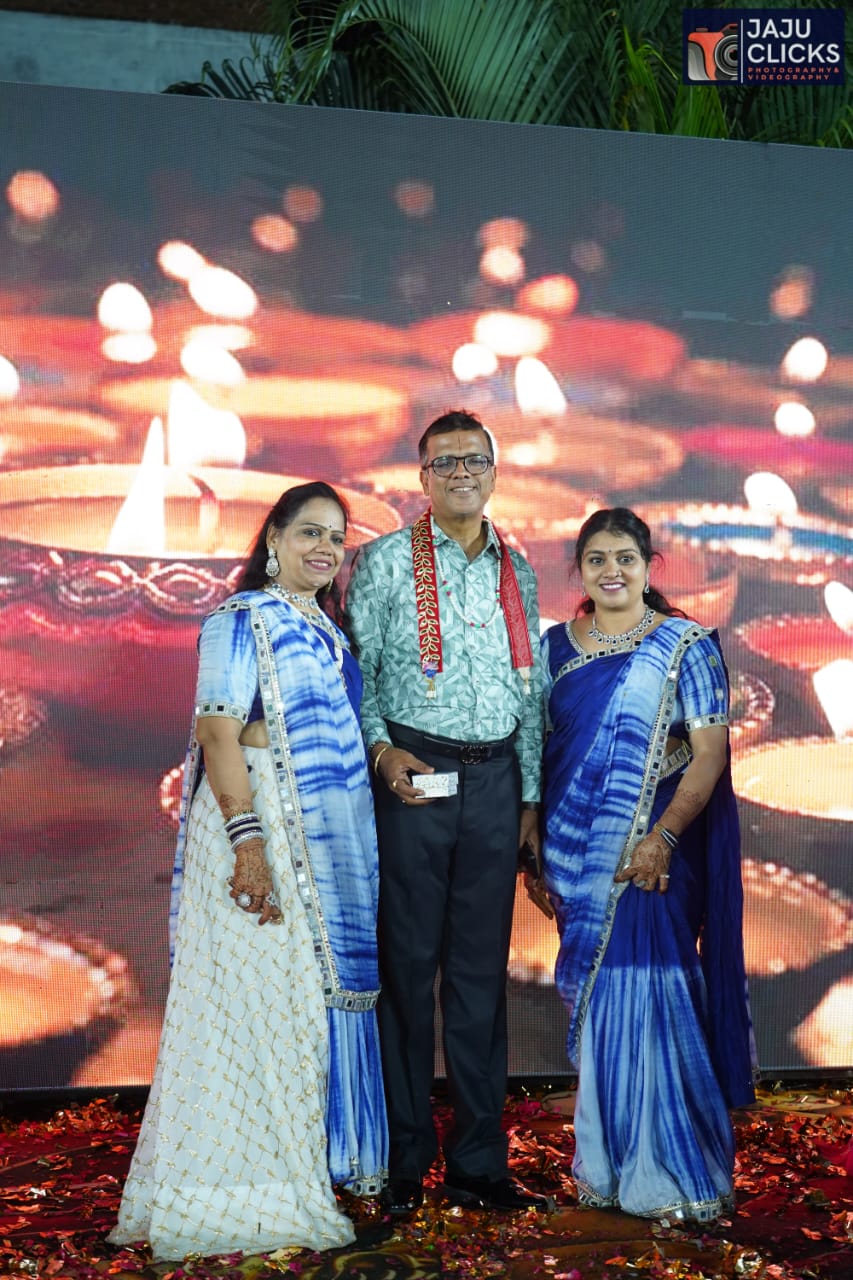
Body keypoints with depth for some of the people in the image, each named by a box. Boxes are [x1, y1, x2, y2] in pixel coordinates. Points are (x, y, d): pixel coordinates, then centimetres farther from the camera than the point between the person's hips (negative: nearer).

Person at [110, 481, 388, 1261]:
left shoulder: (328, 631, 17)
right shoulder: (243, 621, -7)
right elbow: (220, 733, -15)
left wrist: (358, 854, 14)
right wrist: (249, 843, -24)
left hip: (333, 838, 8)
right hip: (264, 823, -8)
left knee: (323, 986, 12)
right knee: (262, 995, -3)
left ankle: (311, 1166, 25)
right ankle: (248, 1191, 8)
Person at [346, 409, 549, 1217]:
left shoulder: (516, 572, 14)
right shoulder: (386, 561, 3)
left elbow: (531, 692, 15)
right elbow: (354, 671, -2)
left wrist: (532, 796, 11)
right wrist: (382, 752, -16)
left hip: (495, 780, 4)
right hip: (414, 777, -4)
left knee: (481, 970, 8)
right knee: (408, 964, 0)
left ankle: (477, 1163, 18)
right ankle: (403, 1159, 13)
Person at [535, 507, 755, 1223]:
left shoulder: (686, 645, -2)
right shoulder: (556, 646, 9)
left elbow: (710, 752, -9)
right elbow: (536, 747, 10)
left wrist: (662, 837, -20)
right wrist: (535, 847, 5)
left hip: (651, 852, -3)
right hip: (578, 854, 4)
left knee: (644, 995, -6)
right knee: (598, 1000, 9)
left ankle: (665, 1174, 10)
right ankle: (607, 1165, 24)